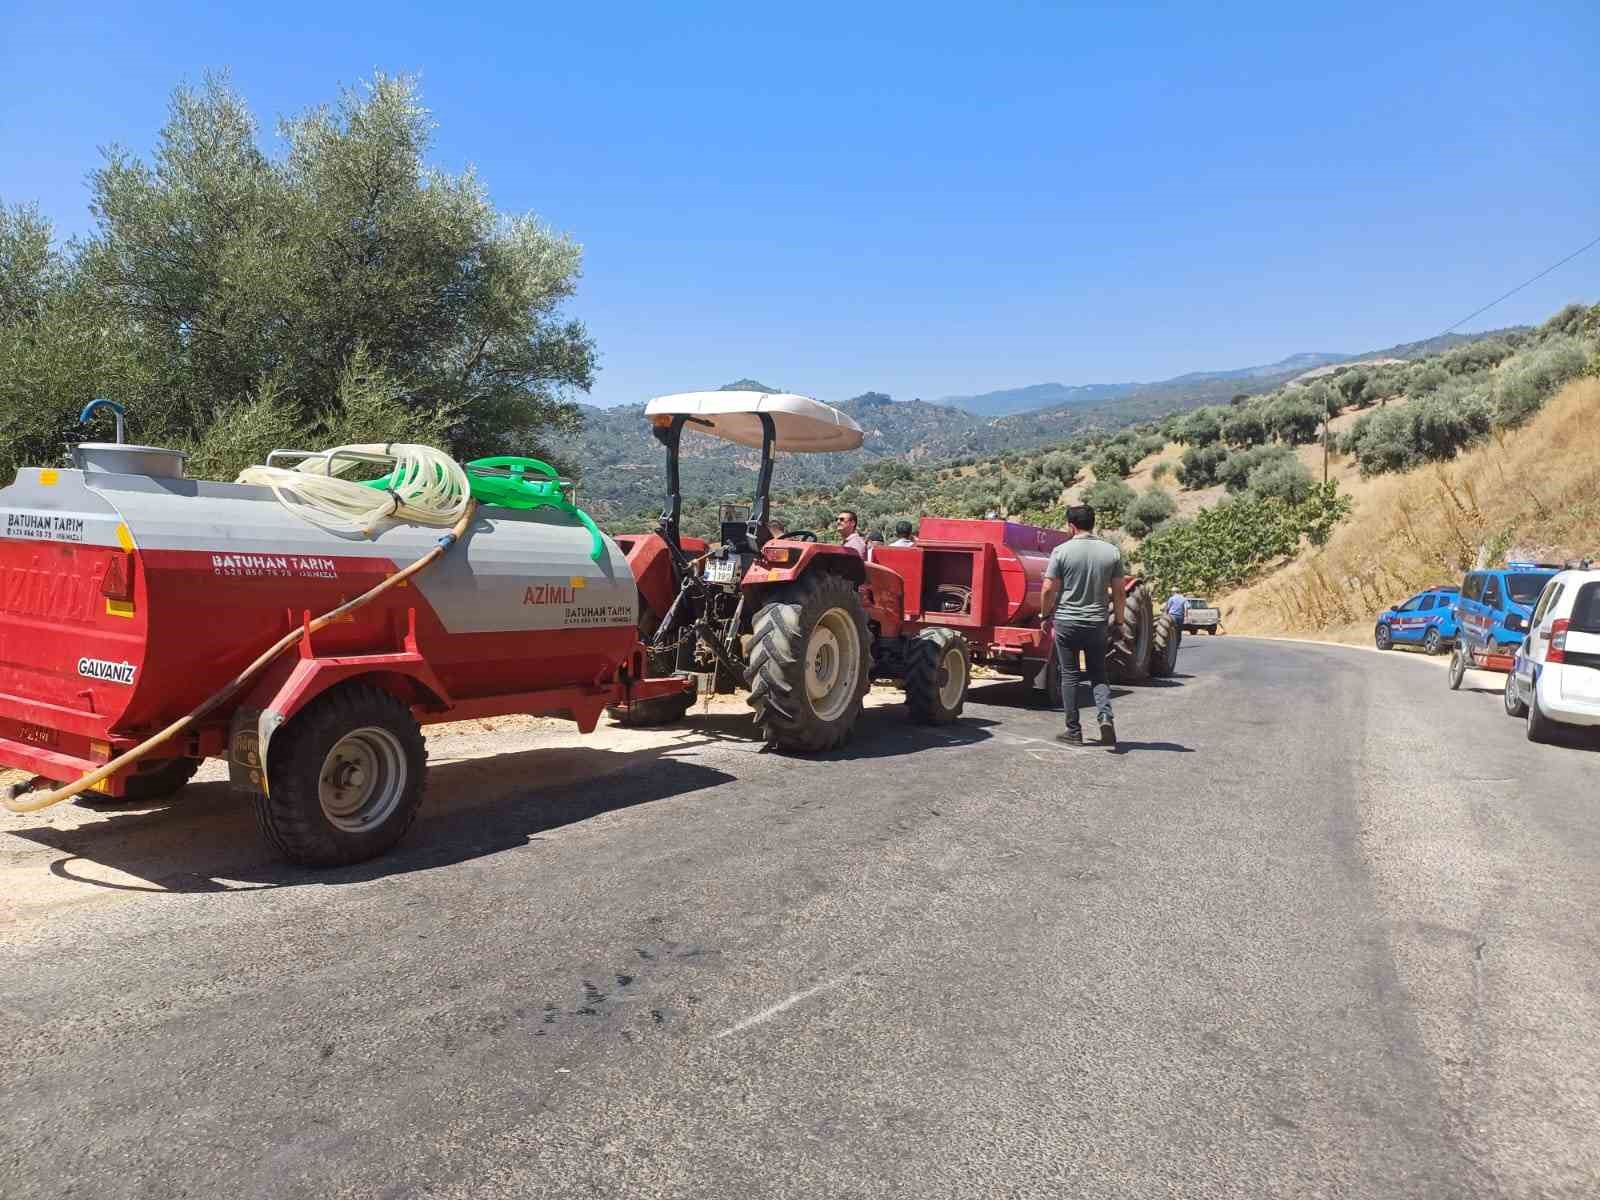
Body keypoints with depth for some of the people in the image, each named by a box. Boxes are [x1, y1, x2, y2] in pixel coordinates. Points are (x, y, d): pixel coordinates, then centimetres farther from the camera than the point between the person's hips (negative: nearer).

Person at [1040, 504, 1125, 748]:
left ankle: (1074, 731, 11)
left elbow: (1049, 590, -8)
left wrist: (1045, 615, 7)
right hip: (1097, 624, 3)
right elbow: (1118, 592, 4)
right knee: (1098, 675, 13)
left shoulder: (1062, 551, -8)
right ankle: (1105, 716, -9)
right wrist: (1119, 621, 14)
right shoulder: (1111, 552, 1)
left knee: (1069, 675, 7)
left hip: (1066, 622, -2)